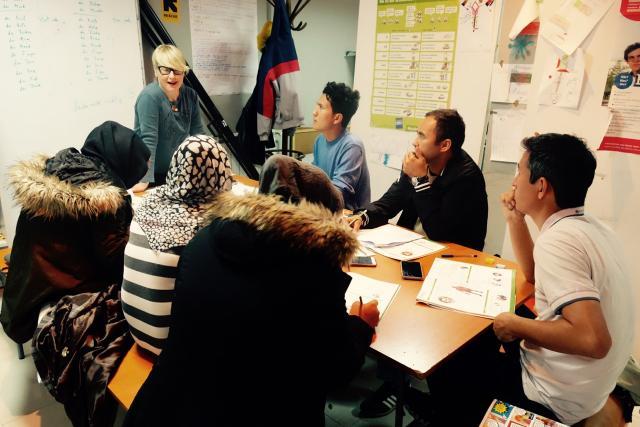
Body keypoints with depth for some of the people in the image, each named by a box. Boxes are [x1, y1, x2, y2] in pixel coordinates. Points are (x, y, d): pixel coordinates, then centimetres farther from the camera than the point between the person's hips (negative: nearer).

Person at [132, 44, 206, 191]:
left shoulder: (190, 95, -2)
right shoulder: (149, 97, -20)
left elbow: (198, 132, 2)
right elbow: (149, 140, -25)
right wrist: (144, 180, -29)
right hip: (153, 174, -5)